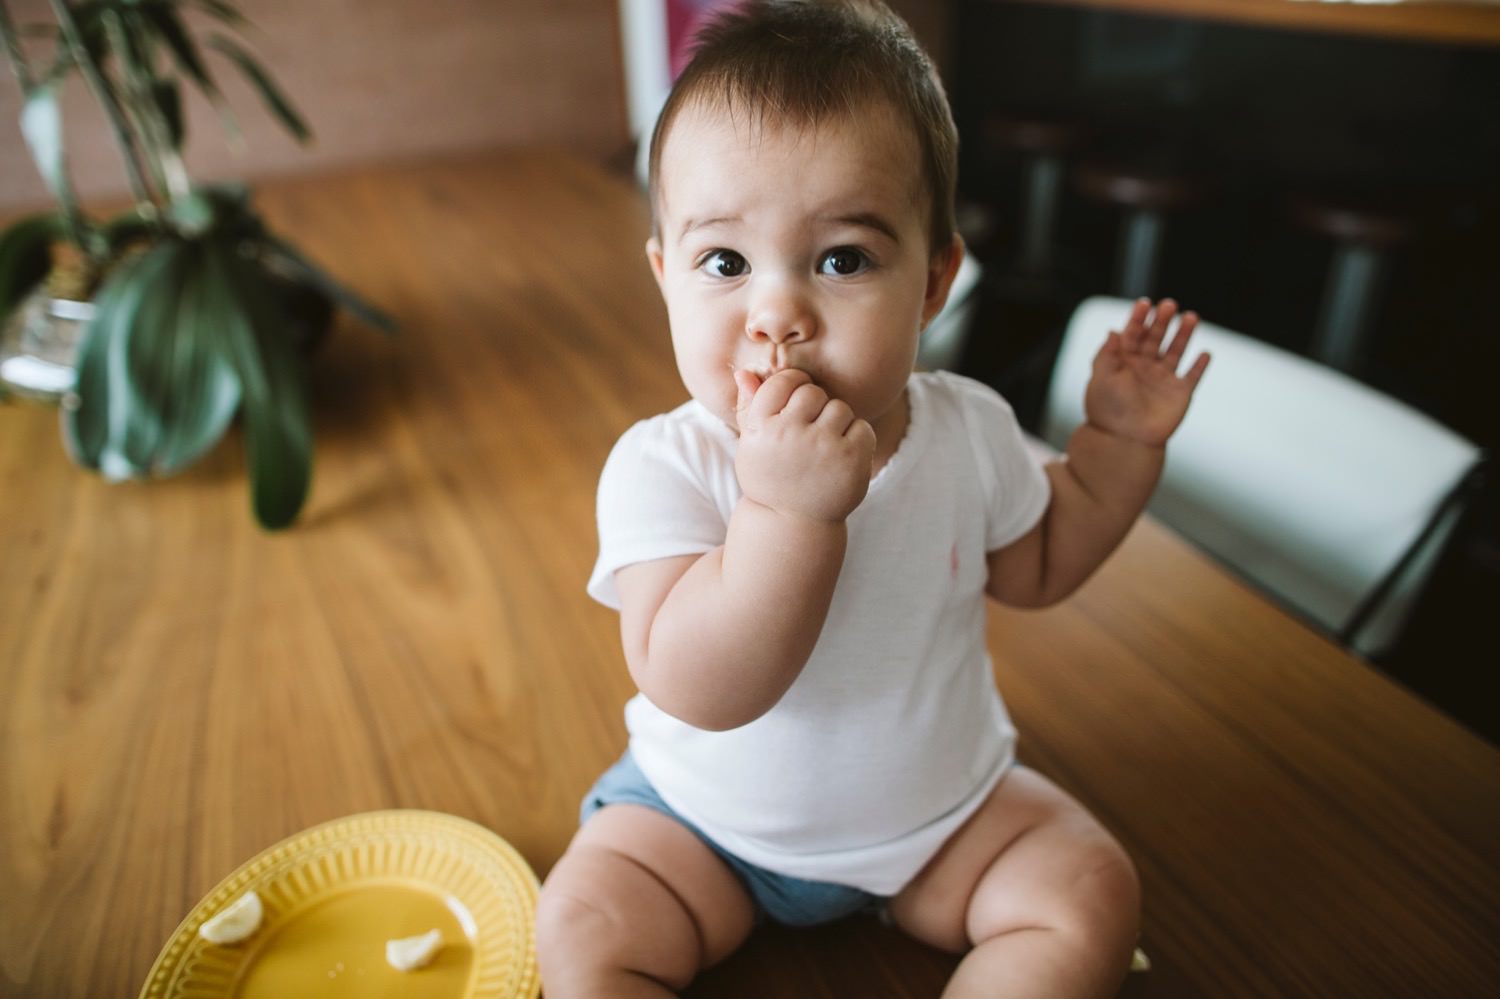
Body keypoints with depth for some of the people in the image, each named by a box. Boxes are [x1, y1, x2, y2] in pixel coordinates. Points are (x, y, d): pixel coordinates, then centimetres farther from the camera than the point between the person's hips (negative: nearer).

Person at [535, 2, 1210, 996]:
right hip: (713, 815, -2)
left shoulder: (969, 427, -12)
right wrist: (786, 508, -46)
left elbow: (1038, 563, 7)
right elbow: (696, 691, -35)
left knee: (1092, 896, -6)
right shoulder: (662, 466, -26)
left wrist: (1121, 439, -4)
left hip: (944, 799, 3)